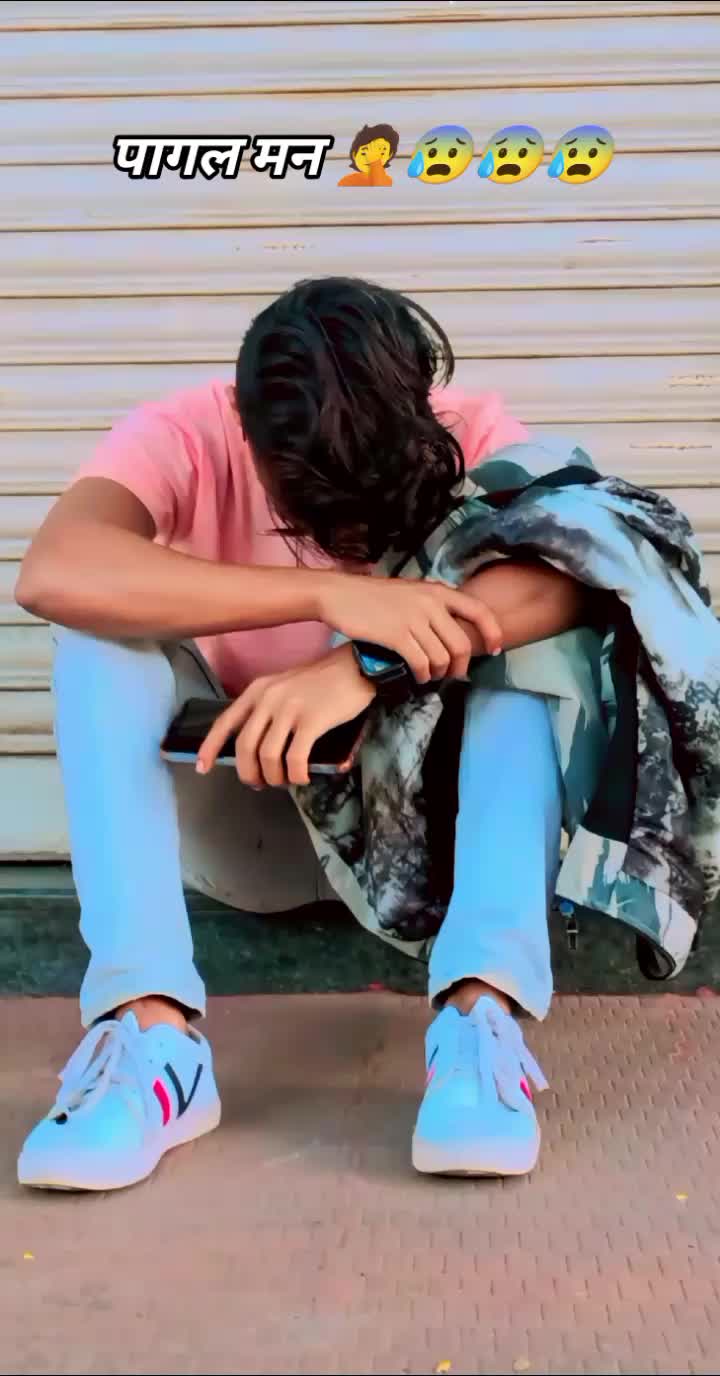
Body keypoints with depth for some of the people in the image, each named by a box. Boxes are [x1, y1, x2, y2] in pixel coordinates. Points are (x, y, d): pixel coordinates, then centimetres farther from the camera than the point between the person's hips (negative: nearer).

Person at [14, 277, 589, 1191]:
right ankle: (151, 1036, -34)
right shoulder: (185, 436, -18)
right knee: (104, 628, -25)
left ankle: (483, 1015, -35)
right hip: (244, 830, 0)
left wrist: (364, 666, -47)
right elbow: (54, 573, -39)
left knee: (514, 624, -26)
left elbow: (573, 574, -34)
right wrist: (331, 595, -45)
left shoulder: (468, 435, -15)